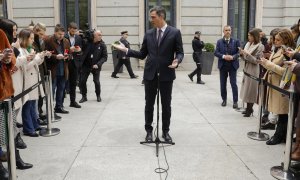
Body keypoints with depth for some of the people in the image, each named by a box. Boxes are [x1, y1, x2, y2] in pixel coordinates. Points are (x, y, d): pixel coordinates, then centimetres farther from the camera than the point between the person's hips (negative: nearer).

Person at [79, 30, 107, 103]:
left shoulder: (102, 44, -8)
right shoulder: (88, 42, -6)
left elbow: (104, 57, -9)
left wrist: (98, 64, -19)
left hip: (96, 66, -1)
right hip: (86, 65, 2)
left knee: (96, 81, 1)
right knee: (82, 81, 2)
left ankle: (98, 96, 25)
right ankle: (84, 96, 20)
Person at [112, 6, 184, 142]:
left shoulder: (175, 32, -2)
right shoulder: (148, 34, 7)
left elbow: (180, 52, 0)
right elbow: (142, 54, 9)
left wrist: (177, 61, -22)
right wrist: (126, 50, -1)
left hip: (166, 74, -2)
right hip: (150, 74, 3)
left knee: (166, 105, 8)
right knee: (149, 104, 8)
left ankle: (165, 131, 22)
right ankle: (149, 131, 21)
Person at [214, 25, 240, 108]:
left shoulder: (235, 41, 2)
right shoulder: (219, 41, 4)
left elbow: (239, 52, -3)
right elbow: (216, 52, -3)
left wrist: (233, 57, -20)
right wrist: (223, 56, -19)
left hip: (232, 65, -2)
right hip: (223, 65, 2)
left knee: (234, 84, -2)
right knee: (223, 84, 9)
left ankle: (235, 101, 5)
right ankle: (224, 99, 23)